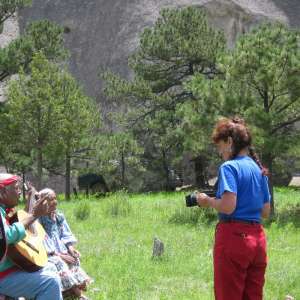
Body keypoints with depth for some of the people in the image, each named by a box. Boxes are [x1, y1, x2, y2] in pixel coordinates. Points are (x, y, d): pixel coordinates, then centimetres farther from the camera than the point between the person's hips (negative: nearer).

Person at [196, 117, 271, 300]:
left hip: (233, 237, -7)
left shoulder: (230, 167, -10)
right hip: (258, 239, 7)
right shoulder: (259, 170, 13)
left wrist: (208, 201, -3)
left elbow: (228, 207, -20)